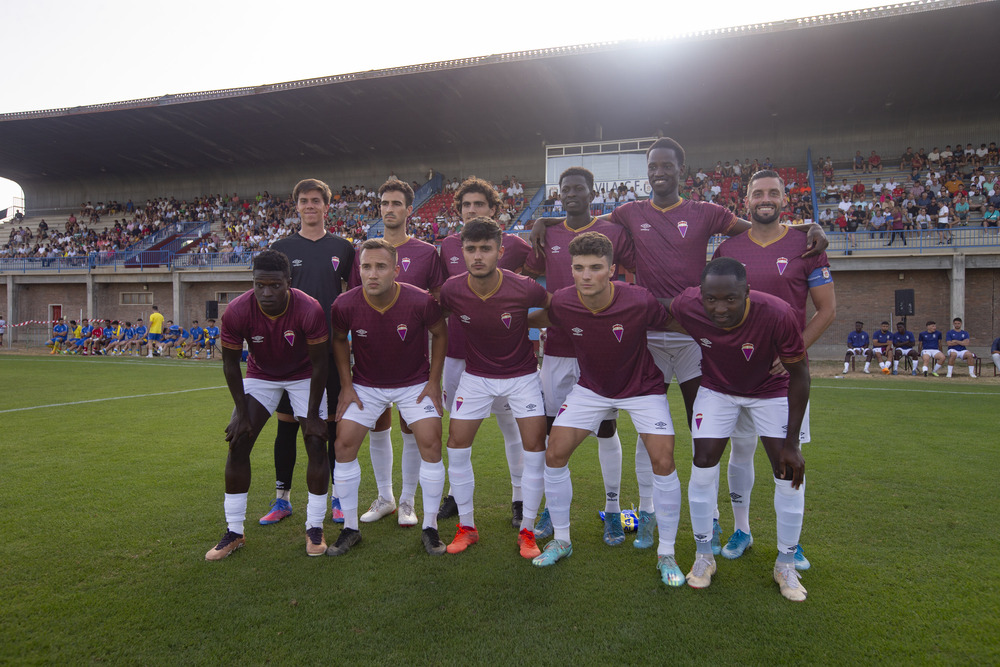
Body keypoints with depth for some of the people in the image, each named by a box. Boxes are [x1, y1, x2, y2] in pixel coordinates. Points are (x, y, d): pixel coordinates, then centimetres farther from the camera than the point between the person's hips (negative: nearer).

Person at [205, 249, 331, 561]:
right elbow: (230, 363, -12)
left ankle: (314, 528, 6)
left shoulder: (309, 310, -32)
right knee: (238, 443, -6)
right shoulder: (237, 311, -28)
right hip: (260, 375, 2)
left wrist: (313, 414, -16)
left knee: (316, 443, -10)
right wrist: (242, 412, -11)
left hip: (304, 376, -1)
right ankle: (234, 532, 8)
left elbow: (319, 365, -20)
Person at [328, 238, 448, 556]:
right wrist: (346, 385, -2)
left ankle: (430, 527, 7)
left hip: (415, 383, -1)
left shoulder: (420, 301, -25)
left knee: (431, 445, -11)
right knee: (344, 445, -6)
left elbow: (439, 334, -5)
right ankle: (350, 528, 13)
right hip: (365, 385, 2)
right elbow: (339, 340, 1)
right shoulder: (345, 305, -20)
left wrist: (434, 381, -5)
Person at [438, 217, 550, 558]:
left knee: (535, 449, -5)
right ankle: (466, 527, 19)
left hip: (522, 374, -2)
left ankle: (527, 531, 14)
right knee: (457, 448, 0)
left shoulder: (524, 289, -25)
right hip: (476, 375, 2)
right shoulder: (451, 290, -19)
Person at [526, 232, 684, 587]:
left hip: (642, 388, -2)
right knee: (554, 455, -3)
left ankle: (666, 555, 9)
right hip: (590, 388, 3)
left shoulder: (640, 301, -30)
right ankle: (561, 540, 18)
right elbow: (542, 319, 4)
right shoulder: (561, 303, -22)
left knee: (663, 463, -12)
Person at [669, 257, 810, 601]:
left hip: (770, 389, -1)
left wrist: (791, 442, -17)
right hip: (717, 388, 1)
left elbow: (799, 373, -21)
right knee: (703, 465, -6)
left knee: (789, 472, -5)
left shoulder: (777, 315, -36)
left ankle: (786, 564, 16)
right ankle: (704, 556, 14)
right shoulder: (686, 306, -32)